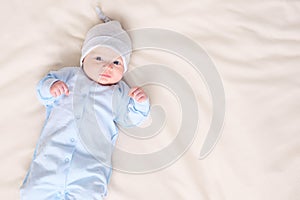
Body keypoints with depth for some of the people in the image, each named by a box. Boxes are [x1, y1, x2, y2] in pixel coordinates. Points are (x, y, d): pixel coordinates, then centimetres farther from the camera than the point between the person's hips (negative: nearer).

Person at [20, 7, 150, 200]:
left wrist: (139, 104, -7)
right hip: (53, 153, 1)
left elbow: (128, 119, 13)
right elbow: (43, 91, 16)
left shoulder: (119, 92, 14)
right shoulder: (70, 75, 15)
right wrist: (51, 87, -7)